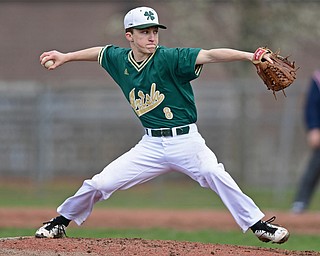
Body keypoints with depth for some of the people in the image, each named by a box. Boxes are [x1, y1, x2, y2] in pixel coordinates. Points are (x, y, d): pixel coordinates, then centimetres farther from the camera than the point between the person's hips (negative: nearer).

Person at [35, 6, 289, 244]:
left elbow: (210, 55, -26)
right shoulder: (119, 59, 1)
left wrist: (250, 56, -38)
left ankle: (258, 225, -26)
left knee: (213, 172, -31)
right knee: (99, 184, 1)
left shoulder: (169, 58, -14)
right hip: (151, 145, 4)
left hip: (185, 140, -4)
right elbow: (101, 52, 25)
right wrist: (65, 57, 35)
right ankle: (61, 221, 25)